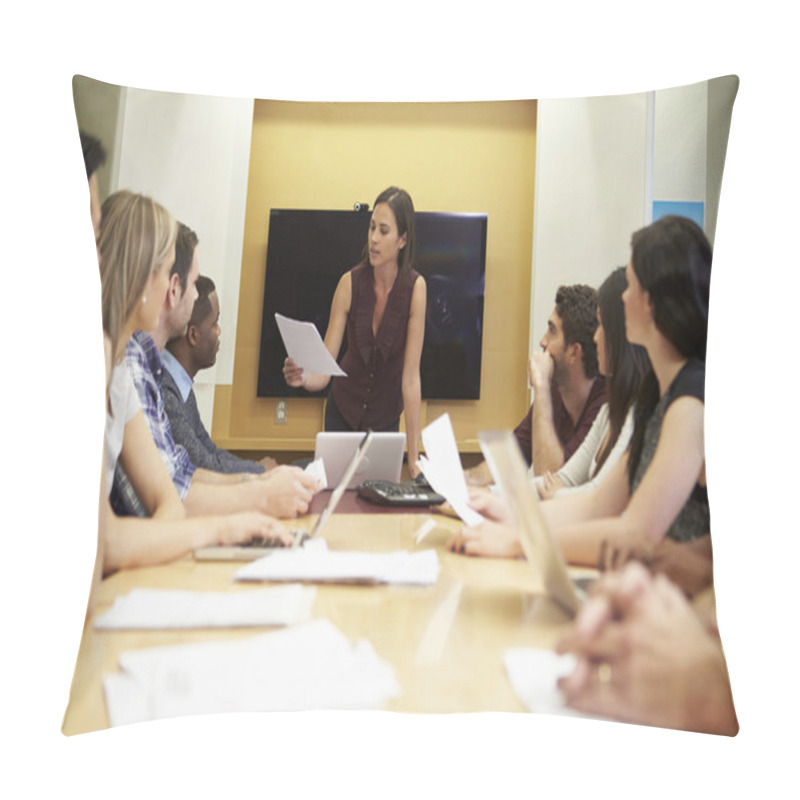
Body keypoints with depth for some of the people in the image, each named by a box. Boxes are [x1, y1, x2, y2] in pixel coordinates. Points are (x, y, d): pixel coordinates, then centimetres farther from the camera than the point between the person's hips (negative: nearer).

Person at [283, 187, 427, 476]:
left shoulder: (415, 287, -22)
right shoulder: (350, 283, -19)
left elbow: (411, 376, -22)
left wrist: (414, 459, -24)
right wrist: (303, 377, -43)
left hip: (387, 414, -1)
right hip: (343, 409, 1)